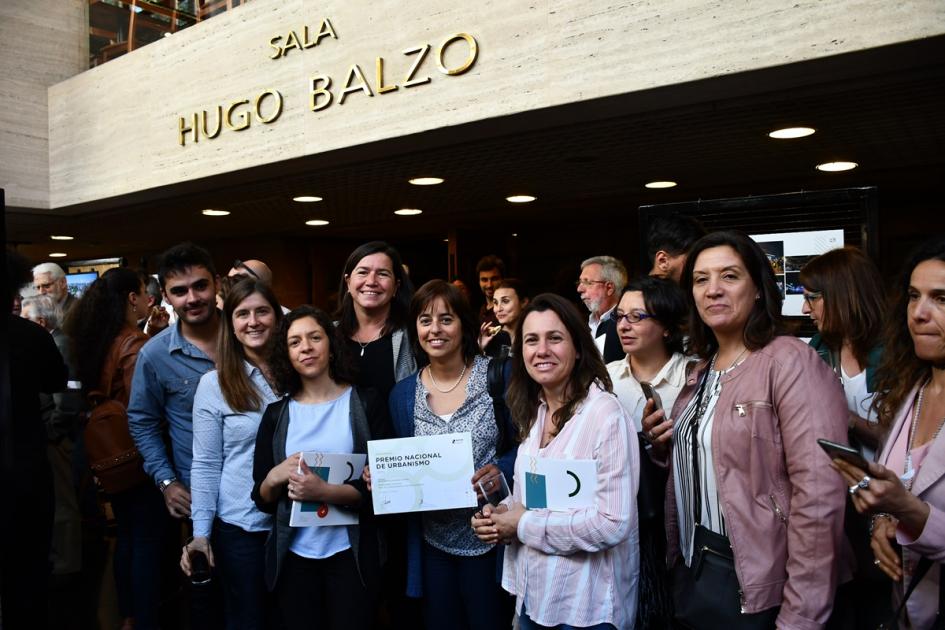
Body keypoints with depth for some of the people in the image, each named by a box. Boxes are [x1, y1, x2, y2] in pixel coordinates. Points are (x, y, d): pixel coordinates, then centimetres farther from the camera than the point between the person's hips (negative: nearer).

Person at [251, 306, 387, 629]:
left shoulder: (367, 403, -5)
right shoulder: (276, 413, 3)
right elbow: (261, 499, 5)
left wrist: (324, 491, -24)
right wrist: (275, 478, -17)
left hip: (351, 554, -2)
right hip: (292, 555, 2)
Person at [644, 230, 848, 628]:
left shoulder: (790, 363, -16)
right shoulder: (702, 372, 8)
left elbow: (820, 495, -22)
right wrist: (660, 443, 0)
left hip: (754, 588, -7)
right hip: (692, 571, 7)